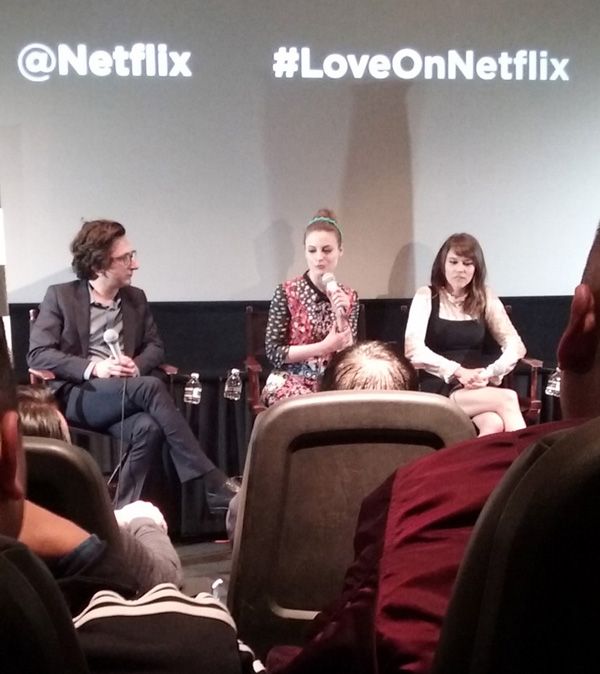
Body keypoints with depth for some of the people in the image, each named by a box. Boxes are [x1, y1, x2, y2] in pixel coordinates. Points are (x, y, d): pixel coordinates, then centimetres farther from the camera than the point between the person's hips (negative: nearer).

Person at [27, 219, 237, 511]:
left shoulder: (136, 298, 15)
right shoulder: (60, 296, 1)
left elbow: (155, 346, 17)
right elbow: (37, 354, -6)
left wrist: (137, 365, -8)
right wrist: (92, 367, -19)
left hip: (123, 397, 4)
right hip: (76, 396, -4)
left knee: (148, 428, -34)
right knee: (150, 387, -32)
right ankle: (212, 482, -31)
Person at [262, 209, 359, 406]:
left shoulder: (349, 297, 4)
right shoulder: (287, 292, -6)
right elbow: (273, 352, -9)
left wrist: (341, 316, -15)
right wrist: (324, 346, -16)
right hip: (290, 381, -3)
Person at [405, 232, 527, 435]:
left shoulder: (485, 298, 10)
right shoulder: (426, 296, 2)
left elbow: (516, 346, 2)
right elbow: (413, 350, -10)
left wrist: (489, 373, -16)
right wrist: (458, 371, -20)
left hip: (477, 388, 3)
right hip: (438, 389, -2)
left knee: (495, 425, -34)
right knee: (508, 399, -29)